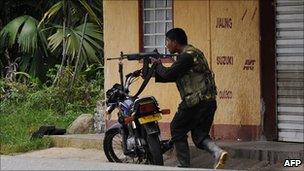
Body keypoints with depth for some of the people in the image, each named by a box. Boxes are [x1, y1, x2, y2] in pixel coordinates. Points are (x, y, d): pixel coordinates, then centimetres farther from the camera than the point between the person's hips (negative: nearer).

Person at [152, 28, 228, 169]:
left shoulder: (187, 56, -13)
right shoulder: (193, 52, 19)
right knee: (199, 134, 13)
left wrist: (158, 65, 3)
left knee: (177, 130, 7)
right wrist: (154, 74, 17)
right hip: (209, 101, 9)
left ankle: (184, 166, 10)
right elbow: (175, 76, 22)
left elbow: (168, 74, -16)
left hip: (195, 102, -9)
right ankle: (217, 152, -13)